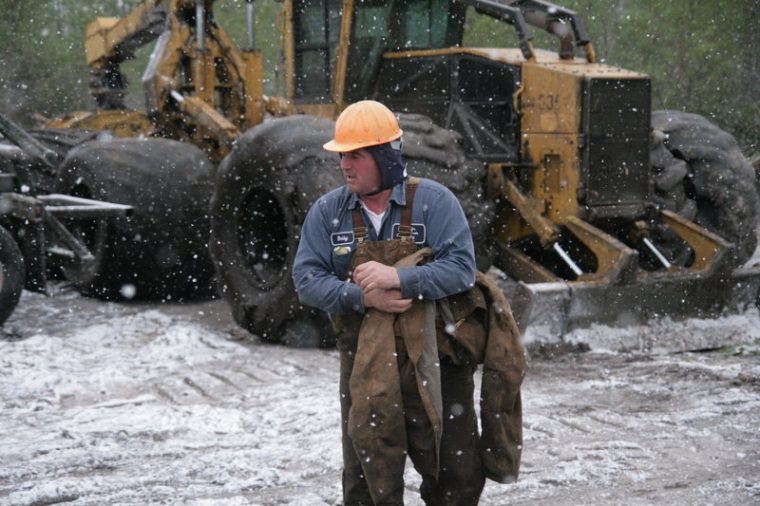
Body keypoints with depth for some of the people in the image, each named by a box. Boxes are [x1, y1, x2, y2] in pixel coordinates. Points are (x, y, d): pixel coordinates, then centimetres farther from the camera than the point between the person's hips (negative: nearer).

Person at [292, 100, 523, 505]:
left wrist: (398, 278, -28)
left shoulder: (433, 201, -8)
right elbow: (307, 280, -5)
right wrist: (361, 296, -21)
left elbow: (461, 269, -16)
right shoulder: (327, 212, 1)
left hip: (434, 362, -2)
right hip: (364, 364, 2)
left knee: (458, 472, 6)